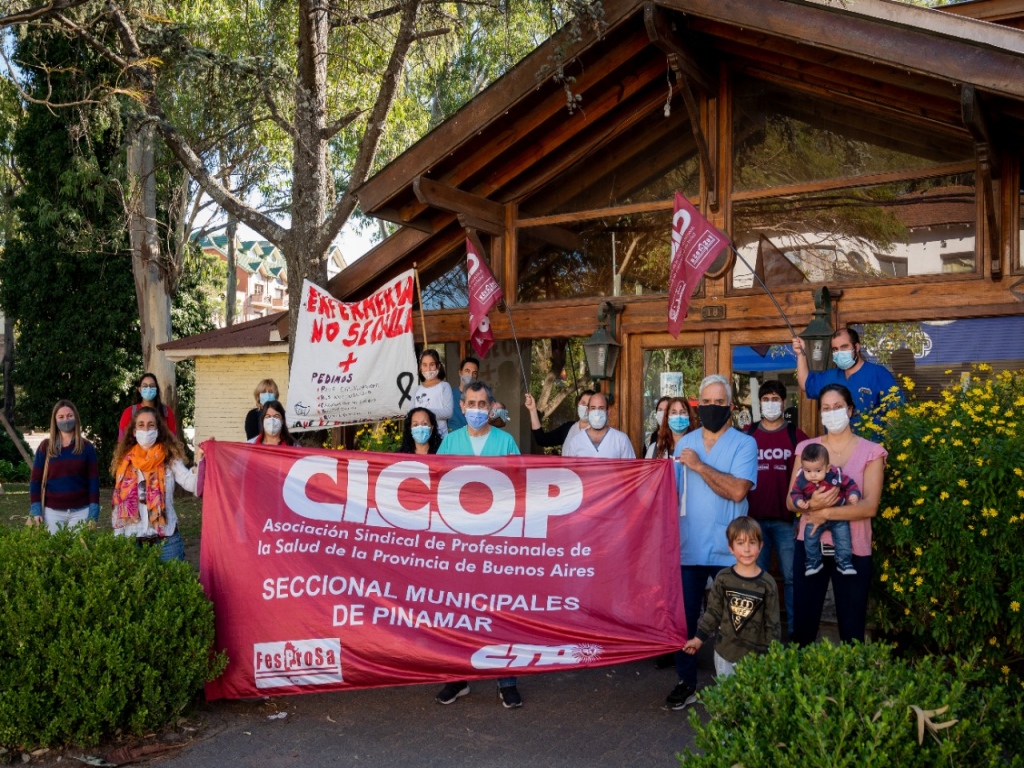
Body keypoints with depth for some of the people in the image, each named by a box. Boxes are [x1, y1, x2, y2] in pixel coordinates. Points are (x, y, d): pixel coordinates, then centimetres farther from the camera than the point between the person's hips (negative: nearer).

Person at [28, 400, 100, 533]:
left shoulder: (87, 447, 2)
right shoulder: (45, 447, 4)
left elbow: (93, 481, 1)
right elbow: (35, 481, 5)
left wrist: (93, 514, -6)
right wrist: (35, 510, -5)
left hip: (80, 511, 0)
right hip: (52, 512, 1)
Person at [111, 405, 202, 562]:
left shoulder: (169, 458, -2)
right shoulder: (125, 461, 7)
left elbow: (191, 484, -17)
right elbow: (118, 502, 12)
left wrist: (199, 460, -34)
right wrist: (118, 538, 11)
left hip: (165, 539, -3)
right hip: (132, 540, 3)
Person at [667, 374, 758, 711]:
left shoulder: (744, 444, -4)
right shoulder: (685, 443, 9)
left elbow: (738, 490, -19)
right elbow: (672, 491, 10)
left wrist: (699, 465, -16)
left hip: (727, 550, -3)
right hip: (688, 548, 3)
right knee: (684, 616, 8)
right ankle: (686, 682, 21)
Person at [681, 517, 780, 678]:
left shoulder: (767, 584, -8)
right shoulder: (723, 578, -5)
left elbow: (772, 623, -2)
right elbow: (713, 612, 4)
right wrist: (699, 638, 4)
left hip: (755, 656, -2)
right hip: (724, 653, 2)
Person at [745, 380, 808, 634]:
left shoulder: (796, 436, 2)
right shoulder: (747, 435, 6)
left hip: (787, 520, -1)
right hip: (754, 518, 2)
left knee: (792, 576, 2)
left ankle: (796, 630, 11)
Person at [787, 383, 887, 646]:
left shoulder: (871, 452, -2)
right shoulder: (806, 448, 6)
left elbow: (870, 506, -12)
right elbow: (791, 501, 2)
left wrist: (825, 513, -21)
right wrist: (811, 503, -20)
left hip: (853, 550, -2)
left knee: (852, 628, 6)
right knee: (802, 624, 7)